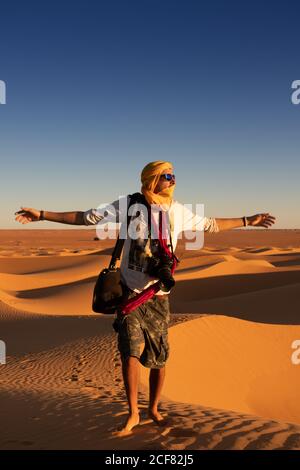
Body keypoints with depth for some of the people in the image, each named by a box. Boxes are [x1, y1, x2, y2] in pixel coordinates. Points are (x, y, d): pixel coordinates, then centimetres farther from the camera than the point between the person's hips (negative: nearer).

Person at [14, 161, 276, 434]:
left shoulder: (179, 211, 2)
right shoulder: (128, 206, -6)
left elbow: (209, 224, 17)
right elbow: (85, 217, -4)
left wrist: (247, 221, 19)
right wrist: (42, 215, -8)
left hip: (159, 296, 2)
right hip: (130, 292, -2)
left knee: (159, 358, 6)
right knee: (130, 353, -10)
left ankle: (153, 409, 30)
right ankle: (133, 413, 10)